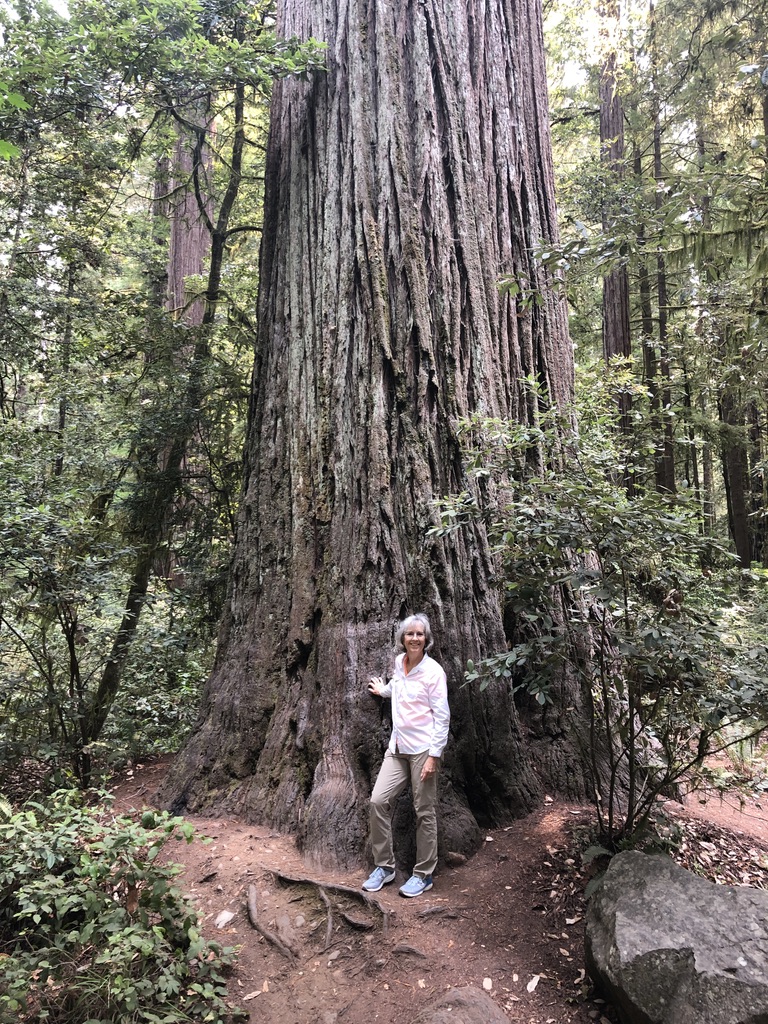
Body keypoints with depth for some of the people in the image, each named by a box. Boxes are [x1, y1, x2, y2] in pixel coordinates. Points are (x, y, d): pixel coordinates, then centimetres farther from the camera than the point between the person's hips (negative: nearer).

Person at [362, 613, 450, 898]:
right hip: (397, 747, 6)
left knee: (424, 812, 3)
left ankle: (423, 875, 19)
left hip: (423, 749, -6)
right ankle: (384, 866, 14)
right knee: (378, 801, -2)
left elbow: (442, 717, -12)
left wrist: (434, 755, -16)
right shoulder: (399, 662, 7)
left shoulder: (433, 671, -12)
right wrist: (384, 690, 37)